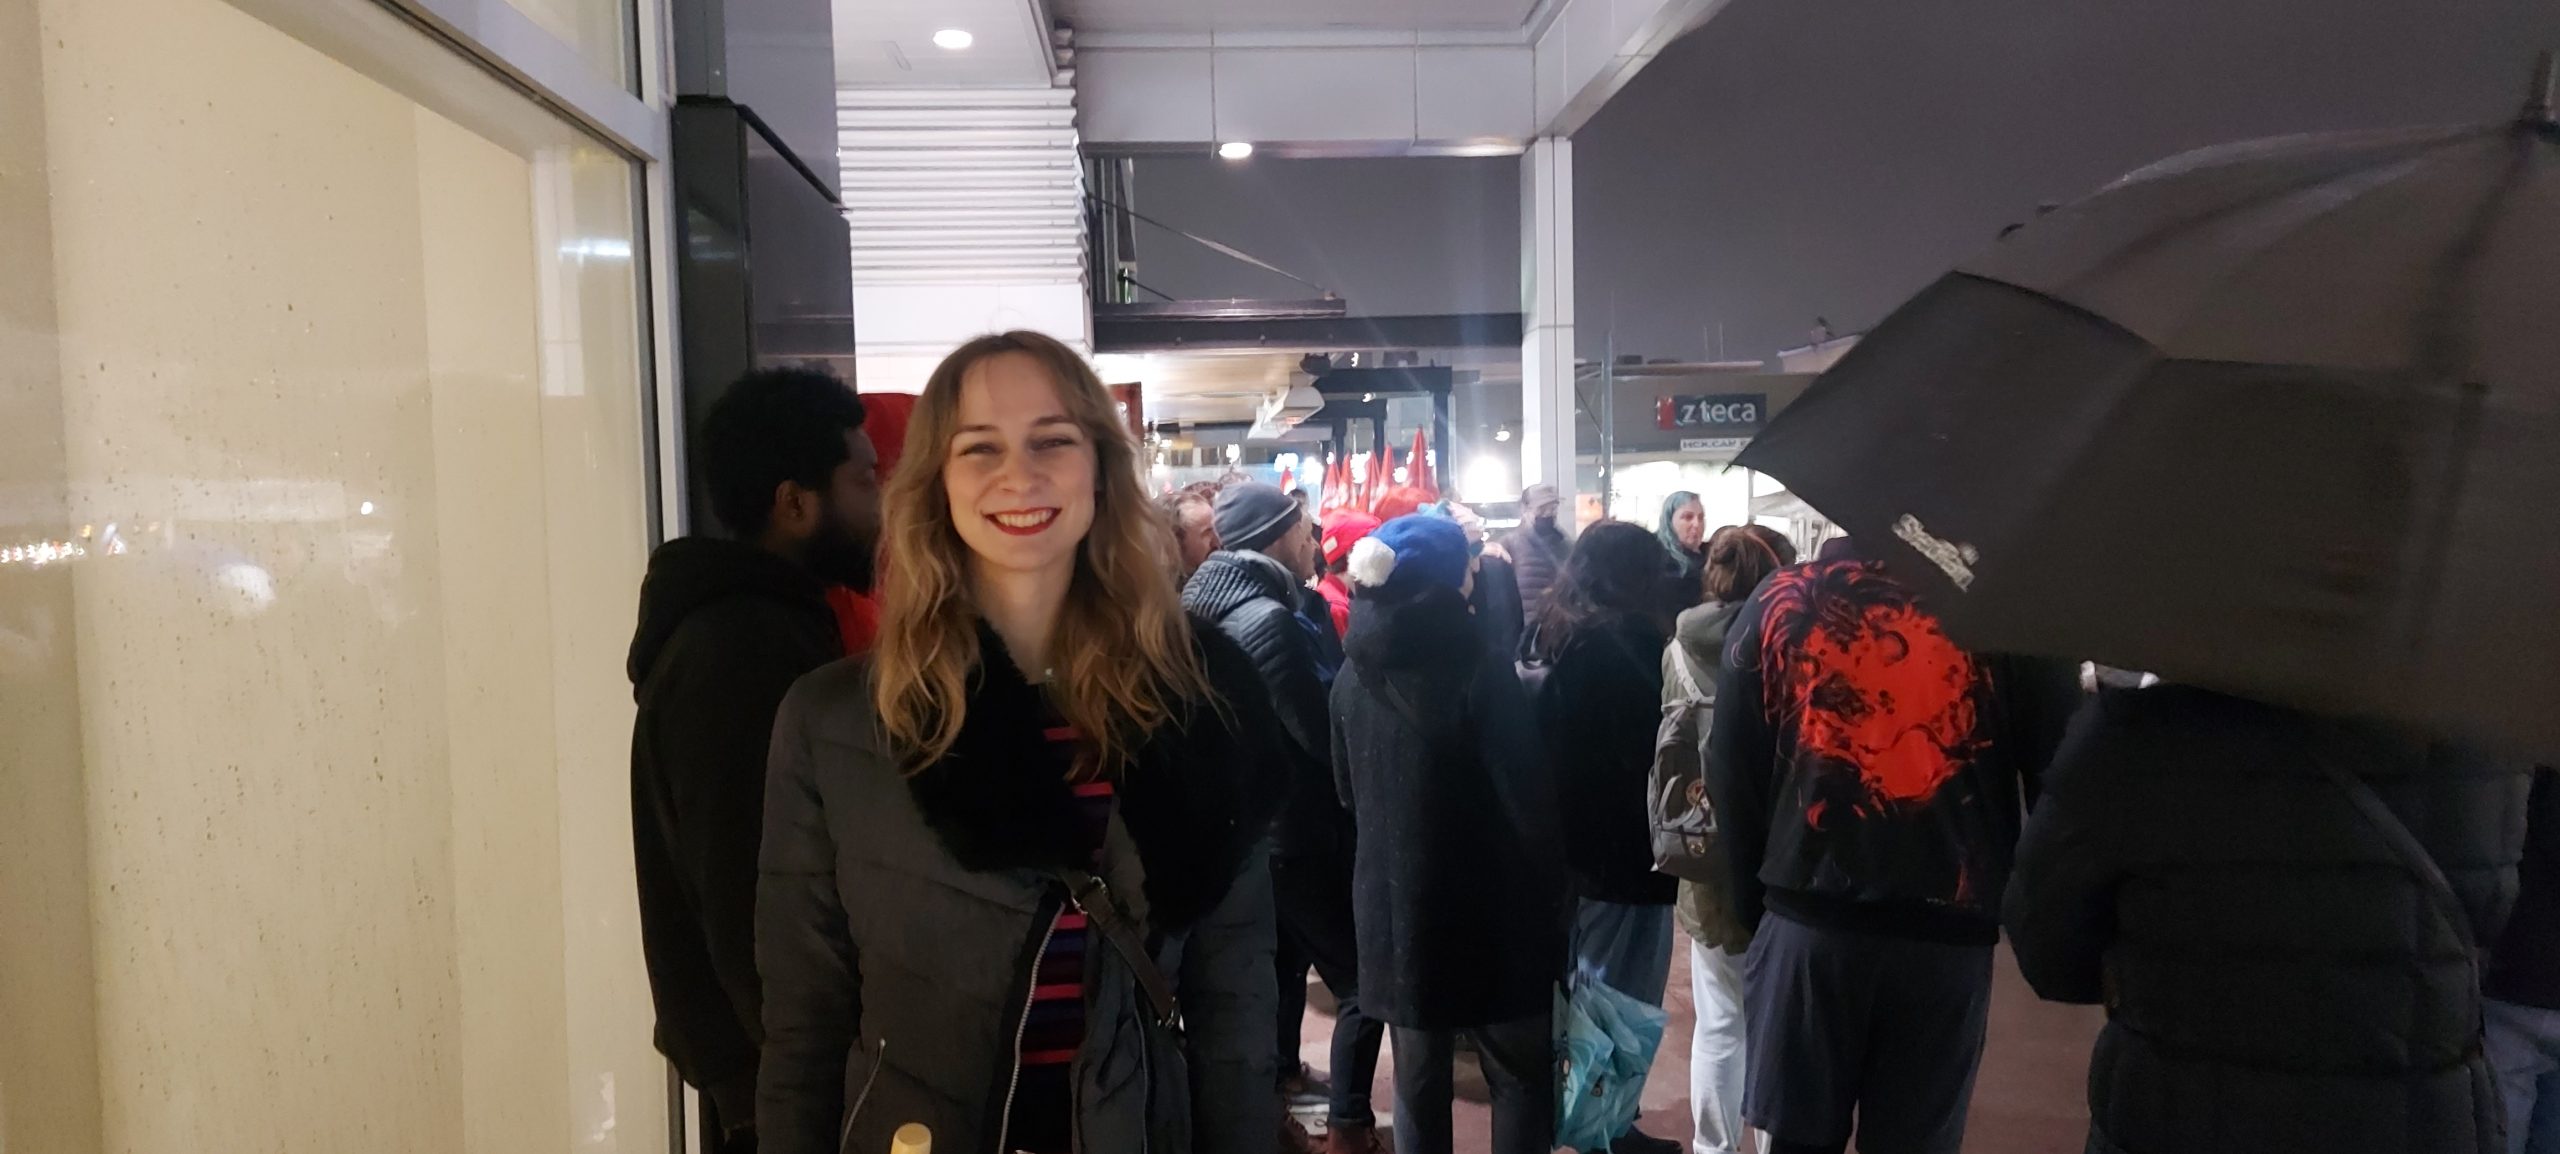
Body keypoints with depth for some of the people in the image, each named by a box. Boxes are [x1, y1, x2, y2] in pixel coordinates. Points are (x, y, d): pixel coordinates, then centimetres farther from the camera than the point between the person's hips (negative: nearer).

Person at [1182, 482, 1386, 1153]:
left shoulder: (1213, 604, 4)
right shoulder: (1271, 620, -25)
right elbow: (1325, 734, -24)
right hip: (1300, 833, -9)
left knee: (1282, 959, 26)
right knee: (1362, 978, 4)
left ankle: (1280, 1075, 43)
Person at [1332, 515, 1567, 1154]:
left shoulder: (1353, 677, 1)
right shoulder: (1480, 673, -17)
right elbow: (1527, 797, -16)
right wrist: (1551, 891, -2)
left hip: (1392, 907, 5)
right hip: (1487, 911, -5)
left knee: (1418, 1079, 16)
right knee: (1522, 1076, 10)